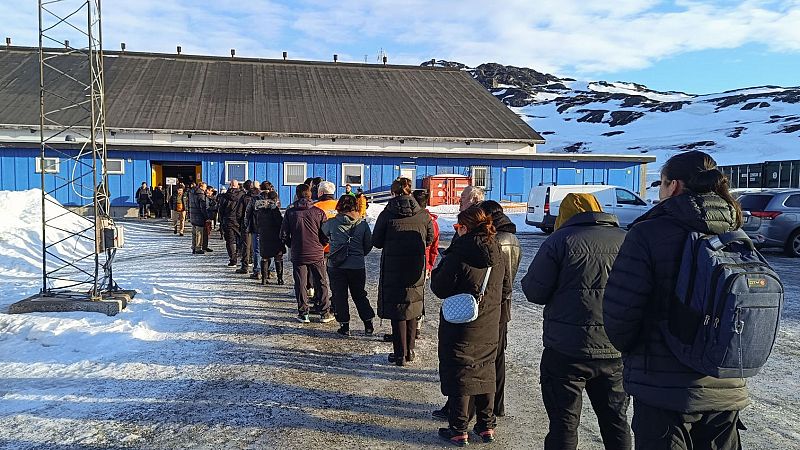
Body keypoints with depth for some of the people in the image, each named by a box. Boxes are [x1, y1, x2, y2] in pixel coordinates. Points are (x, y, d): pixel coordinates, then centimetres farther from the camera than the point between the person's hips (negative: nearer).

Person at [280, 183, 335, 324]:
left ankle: (303, 313, 11)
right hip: (317, 255, 0)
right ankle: (325, 313, 13)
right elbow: (326, 235, -5)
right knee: (321, 284, 9)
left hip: (298, 255, 1)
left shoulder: (290, 212, -3)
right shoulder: (318, 212, -6)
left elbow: (284, 235, -1)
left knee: (300, 284, 10)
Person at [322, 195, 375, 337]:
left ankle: (344, 326, 12)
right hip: (358, 266, 2)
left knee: (339, 296, 10)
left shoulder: (331, 223, -6)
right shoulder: (363, 224, -2)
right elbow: (368, 245, 5)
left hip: (336, 265, -2)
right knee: (359, 295, 16)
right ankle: (368, 325, 15)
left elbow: (323, 233, 14)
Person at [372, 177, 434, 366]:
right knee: (412, 308, 15)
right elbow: (429, 239, 10)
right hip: (416, 269, 3)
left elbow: (376, 241, -3)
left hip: (393, 268, -3)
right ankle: (410, 351, 21)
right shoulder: (423, 214, -1)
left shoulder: (387, 214, -9)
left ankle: (400, 354, 8)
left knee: (397, 310, 6)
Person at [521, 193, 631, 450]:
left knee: (564, 422, 7)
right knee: (616, 420, 19)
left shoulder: (561, 240, -8)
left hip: (567, 351, -4)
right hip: (616, 352, 4)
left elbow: (534, 291, -9)